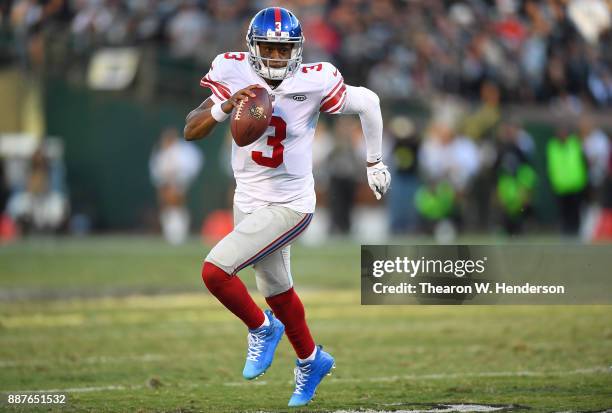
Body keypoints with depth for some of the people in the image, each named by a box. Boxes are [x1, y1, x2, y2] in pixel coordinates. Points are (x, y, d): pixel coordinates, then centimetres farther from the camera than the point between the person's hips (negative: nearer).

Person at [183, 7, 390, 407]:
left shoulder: (313, 83, -19)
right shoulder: (234, 75, -9)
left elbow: (368, 102, -4)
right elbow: (191, 131, -12)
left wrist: (375, 163, 6)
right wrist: (225, 106, -31)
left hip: (289, 205, -5)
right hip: (248, 203, 5)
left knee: (215, 271, -19)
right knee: (277, 291, 22)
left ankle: (263, 329, 8)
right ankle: (311, 360, 47)